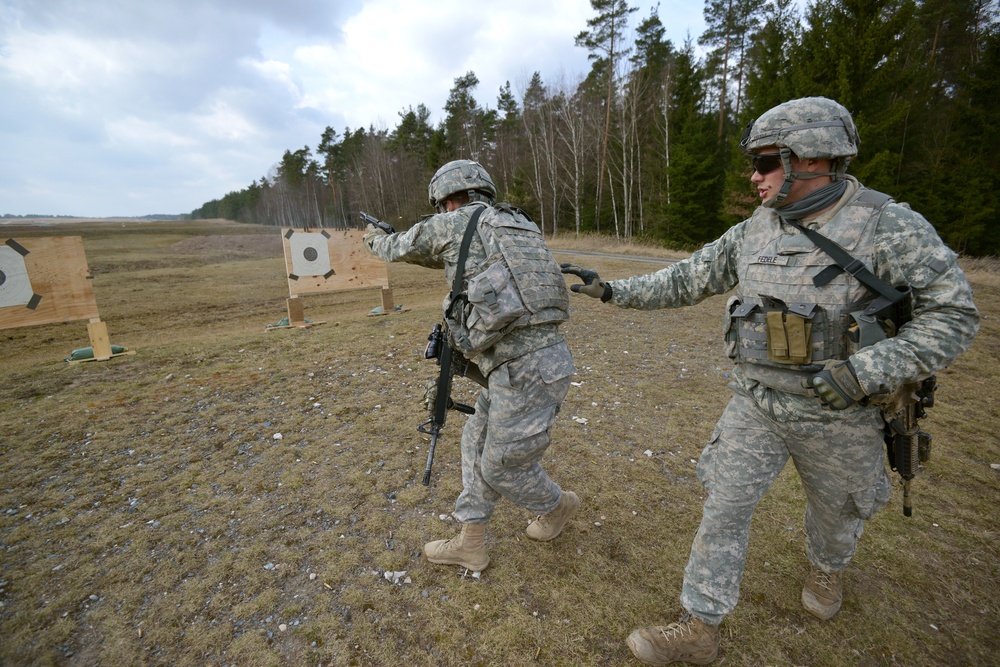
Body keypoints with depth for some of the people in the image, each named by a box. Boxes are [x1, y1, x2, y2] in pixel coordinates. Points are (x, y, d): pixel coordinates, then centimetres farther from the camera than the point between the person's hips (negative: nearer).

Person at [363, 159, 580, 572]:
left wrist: (375, 238, 37)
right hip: (534, 356, 9)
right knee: (478, 441, 20)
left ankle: (558, 506, 40)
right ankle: (470, 544, 33)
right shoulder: (522, 224, 18)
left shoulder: (450, 224, -3)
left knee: (503, 465, 12)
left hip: (524, 368, -9)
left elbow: (398, 249, 16)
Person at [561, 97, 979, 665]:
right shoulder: (751, 234, -1)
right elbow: (683, 282, 4)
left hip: (839, 415, -2)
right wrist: (611, 289, -1)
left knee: (836, 511, 24)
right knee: (724, 510, 2)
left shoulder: (889, 226, -13)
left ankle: (827, 568, 59)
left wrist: (866, 371, -27)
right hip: (756, 405, 3)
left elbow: (954, 315, -12)